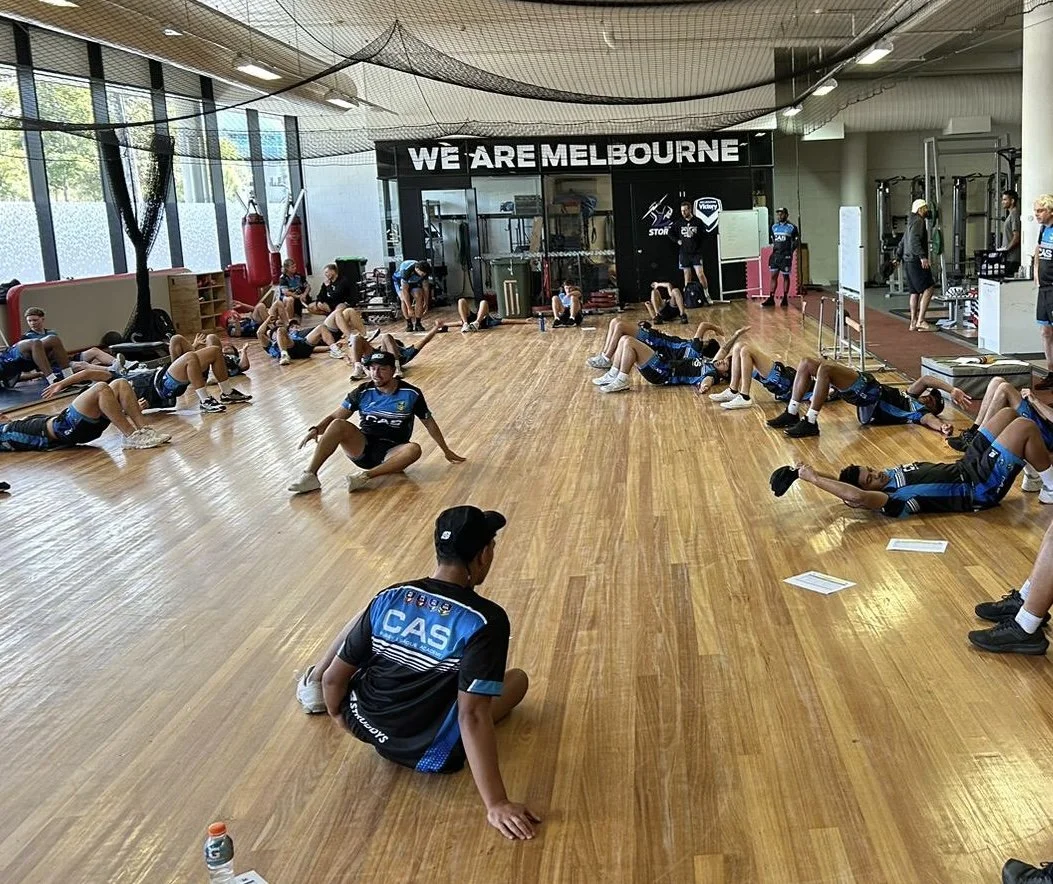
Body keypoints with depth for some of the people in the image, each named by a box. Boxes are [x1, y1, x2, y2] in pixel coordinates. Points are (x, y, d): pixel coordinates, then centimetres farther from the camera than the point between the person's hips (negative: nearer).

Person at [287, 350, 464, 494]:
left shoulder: (411, 394, -3)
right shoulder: (362, 392, 0)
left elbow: (429, 423, 9)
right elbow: (335, 417, -1)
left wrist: (446, 451, 13)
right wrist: (316, 429, -22)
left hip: (391, 453, -1)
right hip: (362, 448, 1)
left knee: (414, 449, -34)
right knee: (338, 425, -26)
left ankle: (366, 475, -40)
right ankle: (310, 475, -29)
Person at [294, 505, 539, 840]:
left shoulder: (388, 598, -10)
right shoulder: (486, 620, -24)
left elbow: (335, 678, -3)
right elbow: (472, 717, -31)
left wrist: (338, 714, 19)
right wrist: (496, 804, -30)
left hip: (364, 723, 4)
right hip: (430, 754, -4)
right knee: (519, 678, 18)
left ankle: (313, 683, 43)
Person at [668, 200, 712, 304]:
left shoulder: (697, 222, -4)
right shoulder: (678, 222, 2)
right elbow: (670, 233, 14)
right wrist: (677, 241, 2)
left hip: (696, 253, -2)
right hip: (684, 253, 2)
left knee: (700, 274, -9)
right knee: (687, 275, 8)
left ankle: (707, 295, 2)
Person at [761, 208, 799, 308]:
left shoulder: (791, 227, -4)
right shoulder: (774, 227, 10)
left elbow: (797, 240, 1)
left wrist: (791, 250, -4)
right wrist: (774, 247, 11)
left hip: (786, 255, -5)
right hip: (775, 254, 5)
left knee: (785, 276, 3)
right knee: (773, 276, 3)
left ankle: (785, 298, 10)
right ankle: (771, 299, 3)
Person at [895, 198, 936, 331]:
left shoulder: (912, 222, 22)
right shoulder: (918, 221, -10)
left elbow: (902, 242, 29)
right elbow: (914, 240, -24)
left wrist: (898, 258, 36)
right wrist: (922, 256, -30)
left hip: (908, 261, 11)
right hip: (915, 261, -11)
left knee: (915, 292, 11)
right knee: (928, 289, -13)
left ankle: (913, 323, 12)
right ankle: (920, 321, -18)